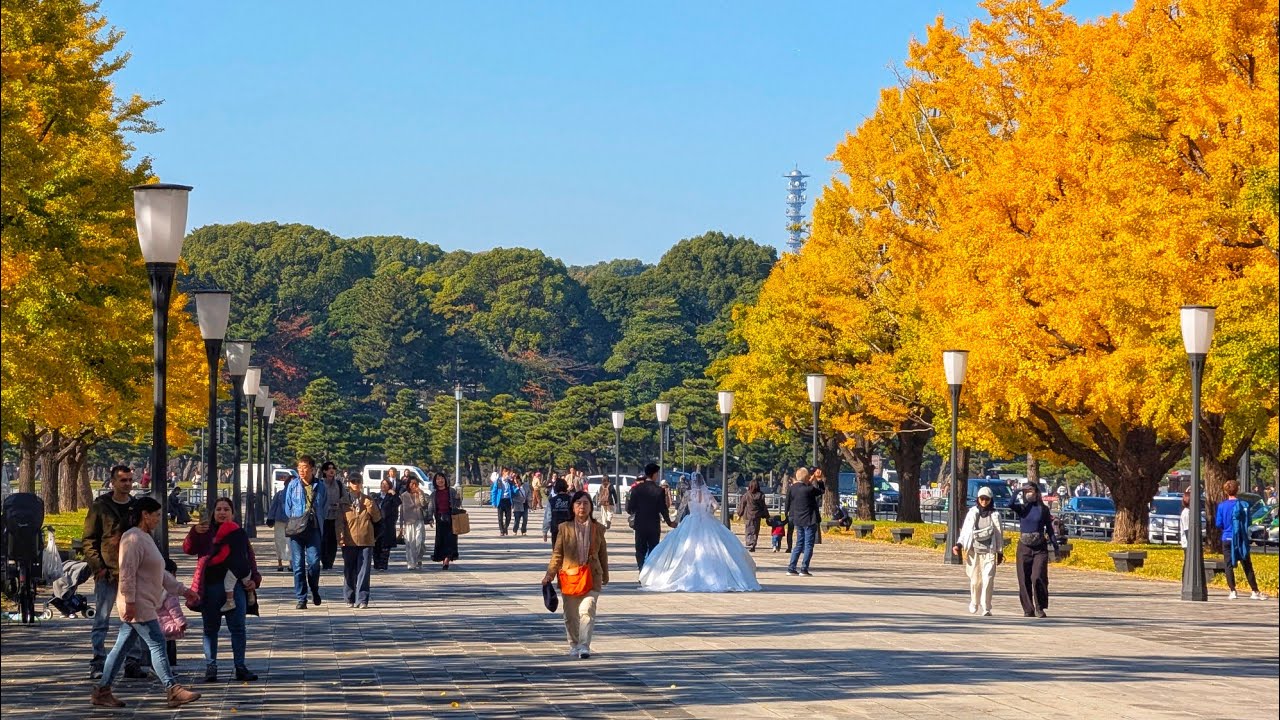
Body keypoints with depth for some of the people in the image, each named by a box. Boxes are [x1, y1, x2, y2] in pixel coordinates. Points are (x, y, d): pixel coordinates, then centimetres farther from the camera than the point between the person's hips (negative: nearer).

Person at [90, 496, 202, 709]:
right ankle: (173, 691, -11)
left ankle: (102, 691, 14)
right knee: (157, 643, -10)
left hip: (143, 605, 11)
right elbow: (127, 573, -21)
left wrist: (182, 590, 23)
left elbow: (160, 572, 26)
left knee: (121, 647, 11)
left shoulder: (145, 538, 19)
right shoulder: (133, 539, -14)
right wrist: (130, 602, -24)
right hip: (137, 605, -11)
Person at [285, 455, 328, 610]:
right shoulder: (292, 485, 5)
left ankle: (314, 590, 21)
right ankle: (301, 598, 6)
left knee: (314, 562, -7)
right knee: (298, 565, -1)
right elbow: (287, 507, 8)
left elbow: (325, 506, 16)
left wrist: (317, 520, 5)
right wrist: (290, 525, 0)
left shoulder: (320, 487, 7)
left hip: (314, 529, 0)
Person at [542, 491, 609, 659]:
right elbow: (557, 553, 3)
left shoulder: (598, 528, 4)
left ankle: (584, 646, -15)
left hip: (591, 577, -1)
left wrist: (605, 575, 20)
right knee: (571, 615, 9)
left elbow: (603, 553, 13)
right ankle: (574, 645, 25)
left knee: (587, 610, -15)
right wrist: (550, 574, -5)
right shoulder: (565, 528, 1)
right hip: (569, 575, 1)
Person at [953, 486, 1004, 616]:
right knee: (975, 579, 6)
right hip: (973, 551, 1)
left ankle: (986, 608, -10)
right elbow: (965, 530, 6)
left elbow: (999, 534, 10)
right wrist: (959, 544, -7)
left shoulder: (995, 515, 6)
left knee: (988, 580, -11)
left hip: (989, 551, -1)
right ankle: (974, 603, 26)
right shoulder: (972, 513, 7)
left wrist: (1000, 552, 9)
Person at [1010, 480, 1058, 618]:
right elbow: (1010, 504, -17)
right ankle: (1028, 609, 10)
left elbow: (1049, 529, 8)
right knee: (1024, 580, 1)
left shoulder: (1043, 509, 4)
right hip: (1024, 547, 1)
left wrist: (1055, 545, 2)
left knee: (1038, 577, -13)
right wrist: (1018, 491, -11)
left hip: (1040, 548, -1)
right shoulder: (1021, 508, 4)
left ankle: (1040, 608, -2)